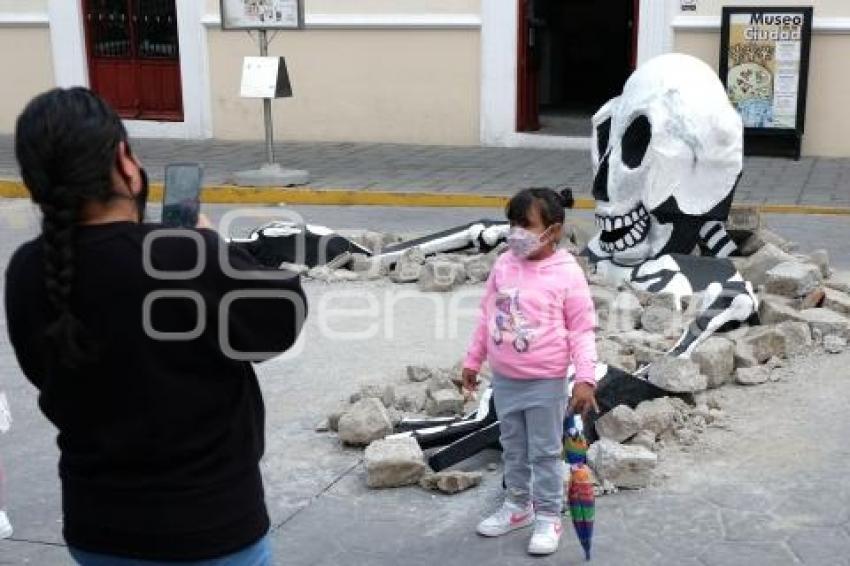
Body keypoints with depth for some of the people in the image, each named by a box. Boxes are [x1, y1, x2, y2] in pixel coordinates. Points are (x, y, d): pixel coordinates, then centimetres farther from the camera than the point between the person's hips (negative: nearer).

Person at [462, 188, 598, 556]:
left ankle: (548, 517, 21)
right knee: (513, 448, 19)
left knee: (545, 452, 7)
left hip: (545, 382, -5)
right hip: (504, 379, 5)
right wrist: (473, 361, 12)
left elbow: (582, 330, -11)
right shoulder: (503, 265, -1)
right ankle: (518, 505, 36)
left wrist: (585, 378, -18)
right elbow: (487, 317, 9)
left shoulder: (567, 273, -15)